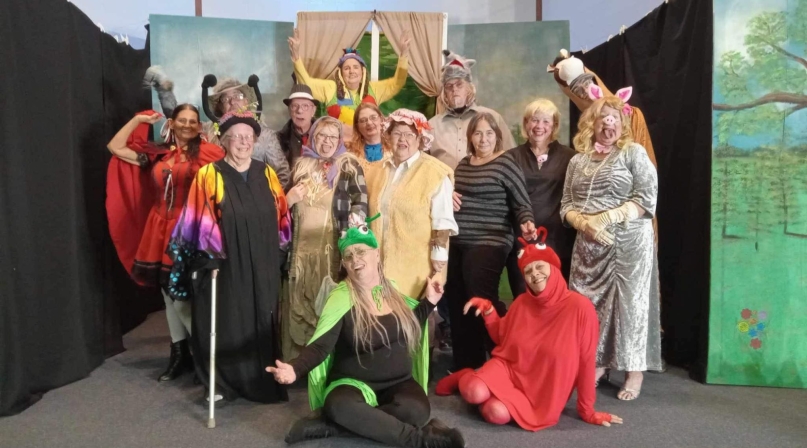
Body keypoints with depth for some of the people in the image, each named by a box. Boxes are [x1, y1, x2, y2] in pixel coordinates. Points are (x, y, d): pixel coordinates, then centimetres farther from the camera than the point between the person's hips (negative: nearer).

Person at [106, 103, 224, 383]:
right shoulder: (157, 154, 10)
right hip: (158, 230, 6)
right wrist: (138, 120, 11)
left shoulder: (205, 153, -4)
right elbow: (115, 148, 13)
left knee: (180, 296, -5)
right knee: (169, 295, 12)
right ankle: (180, 354, 24)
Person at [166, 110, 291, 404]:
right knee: (227, 325, 5)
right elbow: (202, 222, -10)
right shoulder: (209, 176, -5)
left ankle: (263, 380, 24)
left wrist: (279, 255, 8)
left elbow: (280, 217, 11)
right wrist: (210, 259, -16)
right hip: (224, 265, -3)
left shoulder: (266, 174, 6)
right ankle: (223, 384, 21)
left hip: (262, 267, 4)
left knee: (261, 323, 10)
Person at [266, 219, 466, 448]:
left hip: (399, 382, 4)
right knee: (339, 405, -40)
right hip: (355, 383, -4)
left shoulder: (392, 290, 5)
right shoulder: (341, 299, -10)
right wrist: (294, 368, -36)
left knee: (417, 410, -32)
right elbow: (320, 346, -18)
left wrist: (429, 301, 10)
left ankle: (330, 425, -23)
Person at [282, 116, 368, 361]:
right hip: (302, 249, 4)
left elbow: (361, 203, -6)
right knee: (300, 306, 8)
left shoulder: (349, 166, 3)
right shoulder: (300, 165, 14)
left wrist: (354, 221, -25)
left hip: (335, 249, -3)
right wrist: (288, 200, -2)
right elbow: (283, 206, 20)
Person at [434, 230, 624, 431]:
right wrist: (488, 310, -5)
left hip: (542, 390, -3)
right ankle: (468, 377, 9)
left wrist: (587, 411, -3)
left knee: (497, 413, -29)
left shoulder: (580, 307, -17)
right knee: (474, 393, -27)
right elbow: (502, 338, 12)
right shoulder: (522, 302, -1)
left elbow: (586, 362, -10)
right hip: (509, 367, 3)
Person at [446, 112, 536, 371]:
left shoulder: (506, 162, -5)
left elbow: (522, 203, -6)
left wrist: (527, 223, -24)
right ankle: (465, 365, 24)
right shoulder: (464, 164, 15)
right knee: (458, 305, 9)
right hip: (456, 244, 7)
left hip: (487, 245, -7)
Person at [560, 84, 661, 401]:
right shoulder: (578, 160, 12)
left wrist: (606, 218, -16)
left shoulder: (634, 152, 1)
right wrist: (584, 223, -10)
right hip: (588, 246, 4)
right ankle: (597, 364, 19)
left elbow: (646, 199, -8)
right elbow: (566, 205, 10)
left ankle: (634, 372, 11)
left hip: (628, 243, -4)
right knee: (589, 304, 4)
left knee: (629, 304, -1)